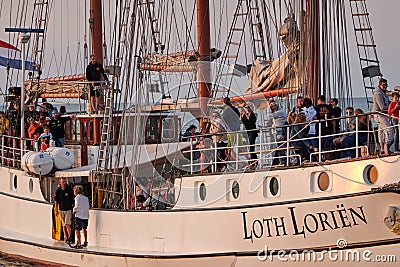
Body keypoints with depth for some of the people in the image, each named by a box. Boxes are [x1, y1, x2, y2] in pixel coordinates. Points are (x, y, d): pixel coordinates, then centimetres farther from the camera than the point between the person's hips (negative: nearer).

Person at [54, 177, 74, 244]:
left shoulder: (69, 190, -4)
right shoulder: (58, 191, 2)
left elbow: (73, 201, 2)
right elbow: (56, 201, 6)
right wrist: (56, 210, 1)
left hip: (68, 210, -3)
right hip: (61, 210, 3)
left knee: (67, 224, -11)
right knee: (64, 225, 8)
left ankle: (70, 237, -3)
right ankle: (66, 238, 15)